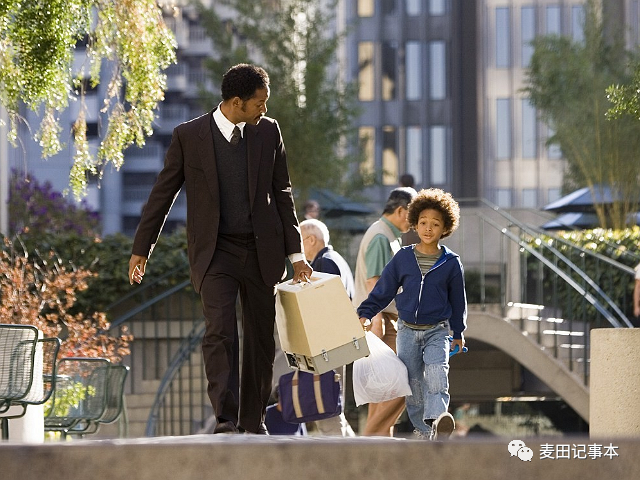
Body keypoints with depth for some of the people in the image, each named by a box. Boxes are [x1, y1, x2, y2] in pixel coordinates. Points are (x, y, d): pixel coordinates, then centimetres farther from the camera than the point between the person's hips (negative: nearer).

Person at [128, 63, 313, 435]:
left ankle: (253, 420, 19)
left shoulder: (268, 131, 4)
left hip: (262, 250, 3)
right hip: (215, 251, -3)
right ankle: (225, 421, -21)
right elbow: (163, 194, 4)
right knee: (220, 333, -18)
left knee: (262, 338, 7)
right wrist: (142, 249, 6)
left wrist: (296, 253, 7)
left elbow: (282, 193, 9)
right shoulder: (189, 136, -5)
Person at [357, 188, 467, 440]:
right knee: (412, 383, 3)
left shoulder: (451, 263, 0)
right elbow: (383, 290, 7)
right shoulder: (403, 258, 2)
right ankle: (423, 432, 13)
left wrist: (458, 333, 16)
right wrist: (365, 313, -5)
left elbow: (458, 300, 11)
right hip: (407, 331, 2)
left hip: (437, 331, -2)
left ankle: (437, 418, -40)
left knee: (436, 372, -26)